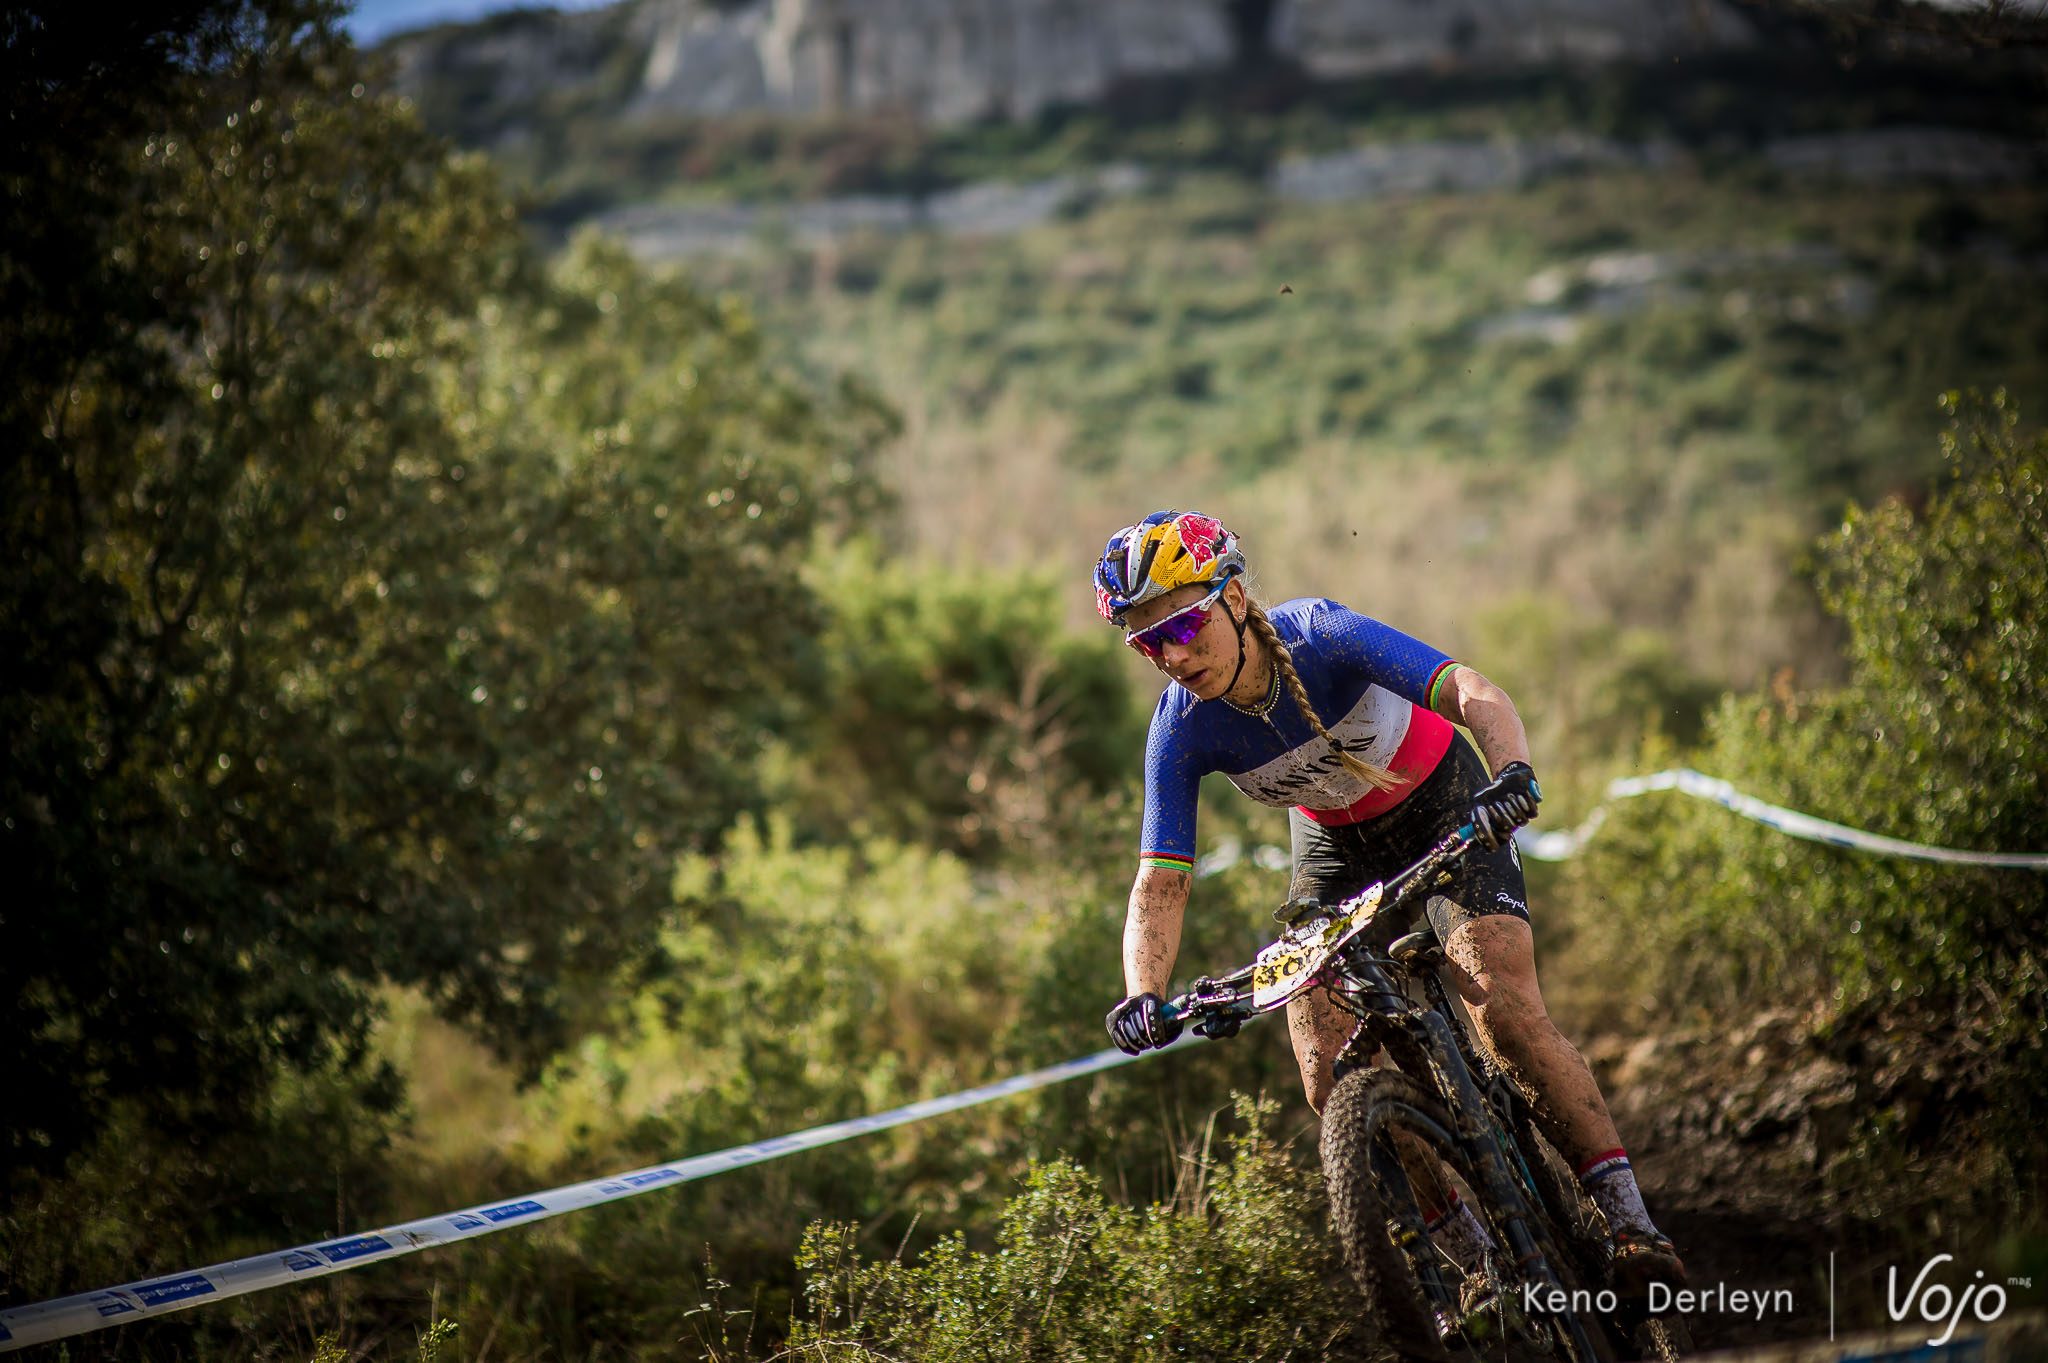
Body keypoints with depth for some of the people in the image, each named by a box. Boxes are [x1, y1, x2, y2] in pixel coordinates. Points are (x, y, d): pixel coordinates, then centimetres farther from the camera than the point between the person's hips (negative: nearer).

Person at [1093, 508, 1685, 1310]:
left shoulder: (1323, 637, -32)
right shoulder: (1180, 731, -22)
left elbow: (1477, 696, -42)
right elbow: (1160, 885, -21)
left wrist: (1513, 776, -63)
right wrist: (1143, 995, -40)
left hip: (1444, 804, -3)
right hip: (1337, 844, 4)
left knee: (1505, 1012, -24)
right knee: (1330, 1079, -11)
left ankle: (1627, 1219, -14)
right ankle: (1473, 1257, 5)